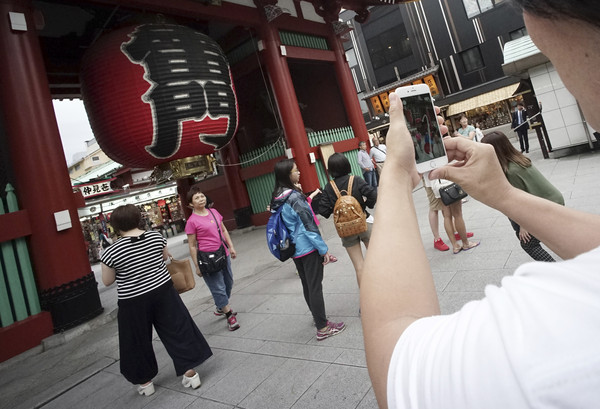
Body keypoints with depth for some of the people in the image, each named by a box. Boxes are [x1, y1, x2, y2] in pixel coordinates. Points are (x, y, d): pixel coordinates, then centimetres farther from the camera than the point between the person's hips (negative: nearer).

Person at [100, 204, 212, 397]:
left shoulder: (111, 252, -15)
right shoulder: (156, 236, -6)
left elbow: (107, 281, -2)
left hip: (134, 301, -2)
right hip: (163, 291, 3)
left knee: (138, 343, 17)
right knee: (177, 330, 12)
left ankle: (145, 382, 32)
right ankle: (190, 372, 17)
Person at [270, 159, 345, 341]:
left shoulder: (277, 198, 5)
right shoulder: (294, 197, -21)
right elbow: (308, 225, -19)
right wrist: (323, 249, -13)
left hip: (294, 249, 8)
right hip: (308, 248, -8)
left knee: (307, 285, 20)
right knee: (315, 286, 1)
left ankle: (317, 317, 37)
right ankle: (322, 328, 11)